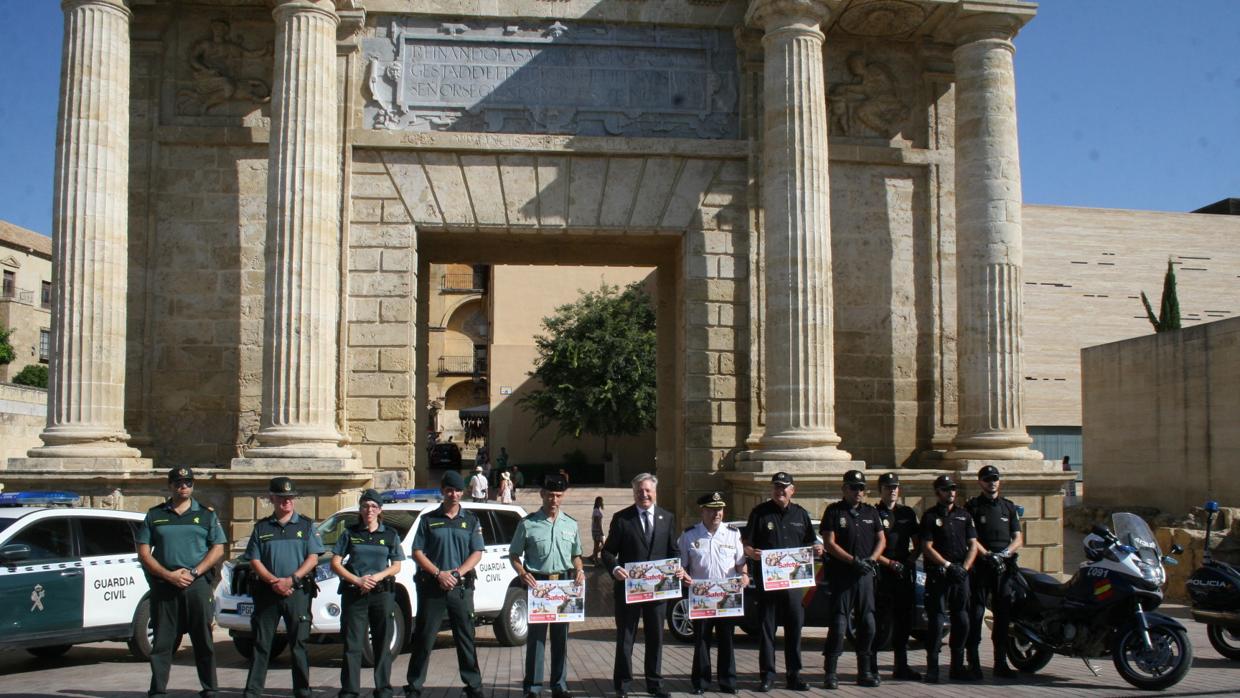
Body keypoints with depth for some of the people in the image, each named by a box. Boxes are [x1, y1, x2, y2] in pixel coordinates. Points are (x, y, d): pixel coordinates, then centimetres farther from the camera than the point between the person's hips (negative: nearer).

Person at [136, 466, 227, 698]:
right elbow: (143, 551, 6)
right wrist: (168, 575, -8)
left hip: (198, 584, -1)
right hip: (163, 586, 1)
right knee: (162, 641, 2)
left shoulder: (206, 514, 10)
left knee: (203, 640, 1)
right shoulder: (155, 515, 12)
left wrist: (194, 572, -10)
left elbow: (218, 549, 4)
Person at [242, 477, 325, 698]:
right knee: (261, 643, 2)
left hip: (298, 591, -1)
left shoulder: (306, 526, 8)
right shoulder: (262, 528, 11)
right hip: (266, 591, 1)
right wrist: (274, 582, -11)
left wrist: (291, 579, -13)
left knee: (299, 642, 1)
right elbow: (254, 561, 5)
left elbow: (313, 558, 1)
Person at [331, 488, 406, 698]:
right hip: (353, 594, 0)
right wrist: (357, 581, -11)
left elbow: (396, 566, 7)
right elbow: (335, 563, 2)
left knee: (382, 644, 4)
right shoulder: (350, 533, 7)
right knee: (352, 644, -1)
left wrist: (377, 577, -12)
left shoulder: (391, 535, 8)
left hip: (383, 593, 0)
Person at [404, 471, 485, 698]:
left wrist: (457, 573, -11)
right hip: (431, 586, -1)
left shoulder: (471, 520, 9)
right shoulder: (428, 519, 6)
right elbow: (417, 553, 2)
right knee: (424, 637, 2)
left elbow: (477, 553, 3)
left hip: (461, 587, 1)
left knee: (466, 637, 4)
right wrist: (439, 573, -11)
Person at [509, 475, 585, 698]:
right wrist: (522, 574, -14)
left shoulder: (571, 525, 8)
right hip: (537, 584, -3)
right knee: (536, 636, -1)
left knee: (561, 636, 10)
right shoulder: (527, 524, -2)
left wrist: (579, 570, -4)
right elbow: (514, 555, 3)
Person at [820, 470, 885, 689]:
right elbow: (829, 544, -8)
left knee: (868, 624, 7)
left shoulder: (871, 512, 14)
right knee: (838, 624, -6)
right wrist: (853, 560, -15)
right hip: (841, 576, -5)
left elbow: (881, 540, 15)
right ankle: (831, 673, -2)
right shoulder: (834, 512, -1)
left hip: (865, 575, 5)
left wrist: (872, 559, -4)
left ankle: (865, 672, 16)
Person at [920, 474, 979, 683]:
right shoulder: (930, 516, 2)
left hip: (960, 574, 4)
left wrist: (964, 568, -5)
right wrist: (949, 566, -13)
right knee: (935, 622, -5)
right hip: (937, 575, -4)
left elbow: (973, 546, 10)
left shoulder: (964, 515, 15)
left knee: (962, 622, 5)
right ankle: (932, 669, -1)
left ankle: (957, 667, 14)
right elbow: (927, 548, -6)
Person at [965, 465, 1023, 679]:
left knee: (1003, 614, 5)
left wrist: (1005, 553, -8)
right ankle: (973, 663, -5)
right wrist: (988, 555, -17)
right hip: (979, 566, -4)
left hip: (1005, 566, 4)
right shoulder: (971, 507, 4)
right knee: (975, 614, -6)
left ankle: (1001, 663, 13)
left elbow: (1018, 538, 11)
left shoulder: (1009, 507, 16)